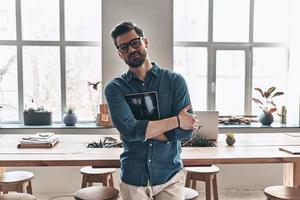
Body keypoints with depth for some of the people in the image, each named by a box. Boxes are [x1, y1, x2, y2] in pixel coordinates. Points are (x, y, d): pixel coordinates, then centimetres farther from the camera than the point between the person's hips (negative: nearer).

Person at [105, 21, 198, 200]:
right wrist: (177, 120, -16)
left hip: (170, 177, 0)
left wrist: (143, 129, -15)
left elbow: (186, 131, -11)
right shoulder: (115, 88, -3)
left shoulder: (174, 81, -3)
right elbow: (129, 130, -18)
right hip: (133, 178, 0)